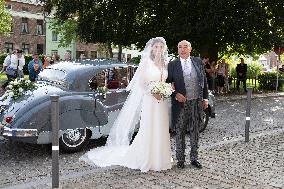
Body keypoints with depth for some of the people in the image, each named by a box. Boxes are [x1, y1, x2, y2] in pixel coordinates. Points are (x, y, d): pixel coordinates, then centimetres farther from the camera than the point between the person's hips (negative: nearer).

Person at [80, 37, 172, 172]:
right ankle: (146, 160, 9)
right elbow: (141, 83, -7)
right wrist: (153, 93, -18)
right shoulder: (146, 62, -4)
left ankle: (159, 160, 19)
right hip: (149, 100, -5)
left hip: (162, 102, 5)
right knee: (148, 130, -2)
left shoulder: (165, 63, 12)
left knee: (161, 131, 8)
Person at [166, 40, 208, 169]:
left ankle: (194, 158, 24)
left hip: (196, 103, 2)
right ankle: (180, 159, 20)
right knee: (180, 132, 6)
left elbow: (204, 80, 9)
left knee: (195, 131, 11)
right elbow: (167, 83, 1)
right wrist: (175, 94, -13)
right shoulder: (172, 65, -1)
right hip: (180, 103, -2)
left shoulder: (198, 62, 6)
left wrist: (205, 98, 6)